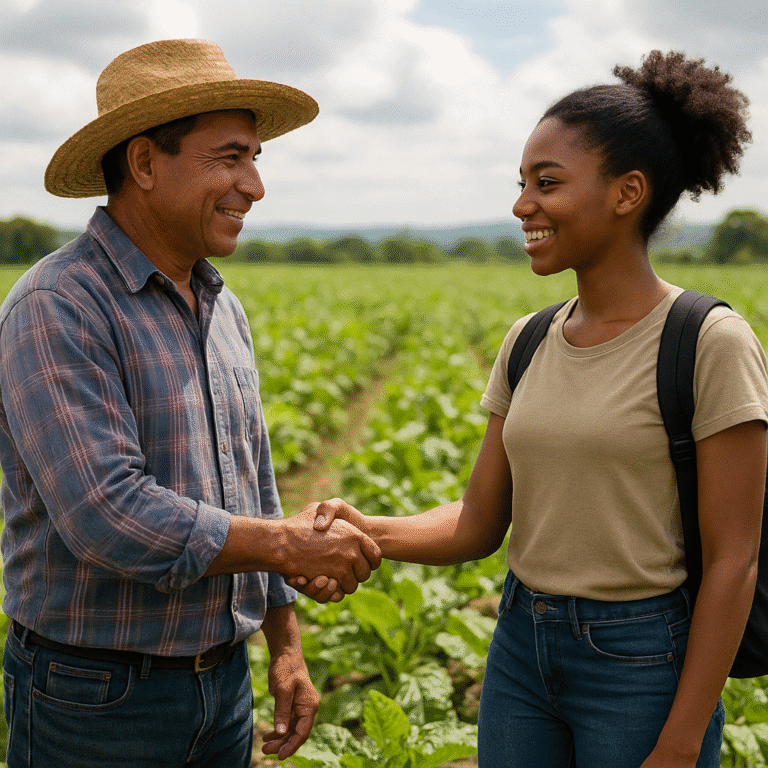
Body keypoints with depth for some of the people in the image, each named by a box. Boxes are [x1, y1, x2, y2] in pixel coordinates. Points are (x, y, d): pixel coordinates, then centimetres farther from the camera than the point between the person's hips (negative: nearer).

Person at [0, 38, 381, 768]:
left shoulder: (222, 309, 8)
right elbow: (110, 518, -27)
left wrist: (286, 645, 13)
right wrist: (295, 545, -18)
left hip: (224, 681, 7)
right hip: (97, 699, -7)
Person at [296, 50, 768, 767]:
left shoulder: (710, 343, -14)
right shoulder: (529, 344, 4)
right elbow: (479, 524, 3)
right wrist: (370, 533, -15)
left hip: (643, 667, -5)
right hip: (521, 650, 6)